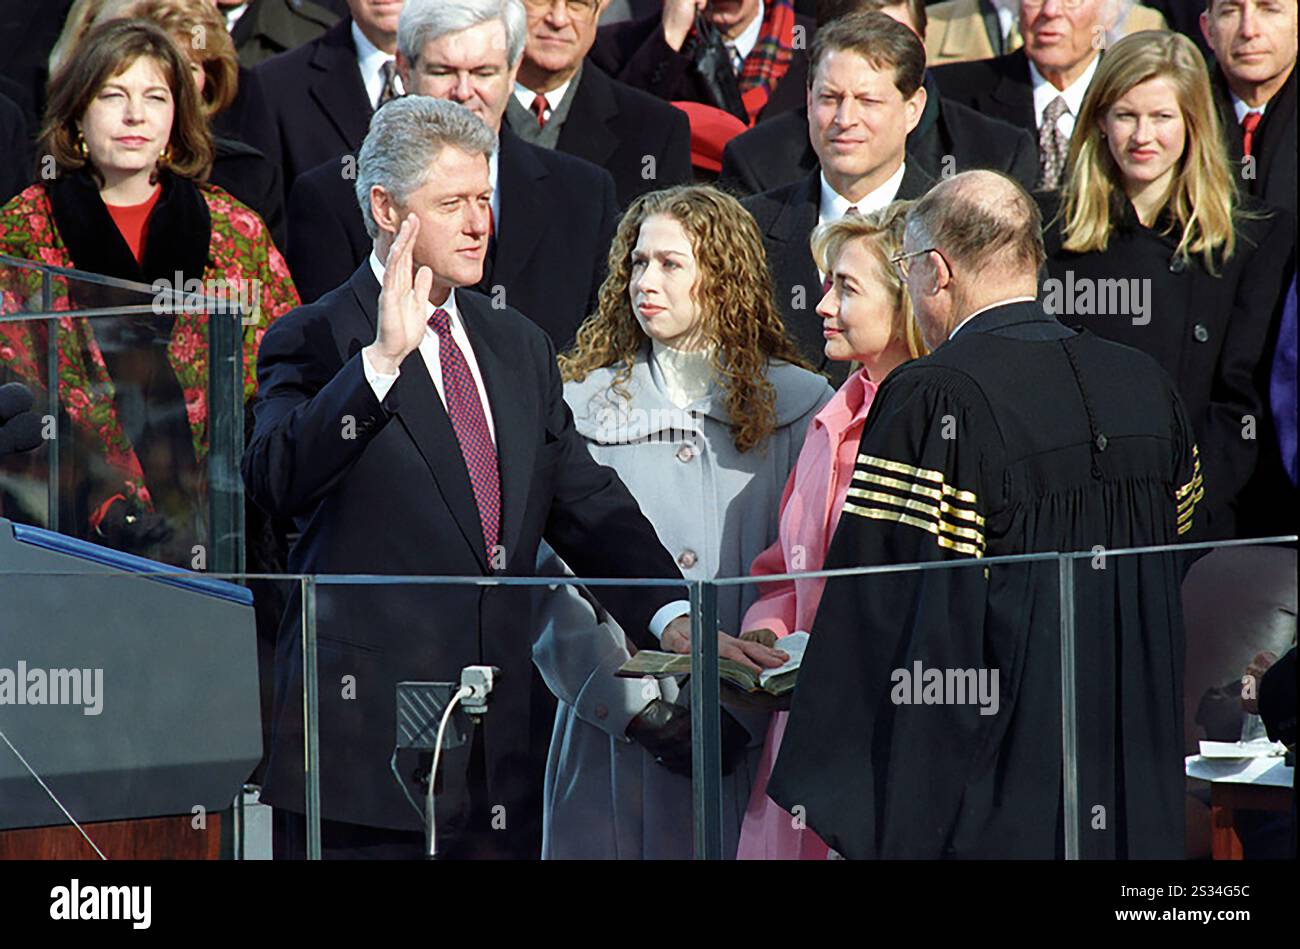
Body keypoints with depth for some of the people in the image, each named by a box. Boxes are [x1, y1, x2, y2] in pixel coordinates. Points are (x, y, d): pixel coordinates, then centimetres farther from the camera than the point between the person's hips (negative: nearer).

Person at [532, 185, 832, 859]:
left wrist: (742, 710, -12)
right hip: (616, 738, 1)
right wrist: (635, 704, -12)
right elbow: (558, 577, 0)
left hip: (753, 742, 0)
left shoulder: (800, 407, 5)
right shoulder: (584, 405, 7)